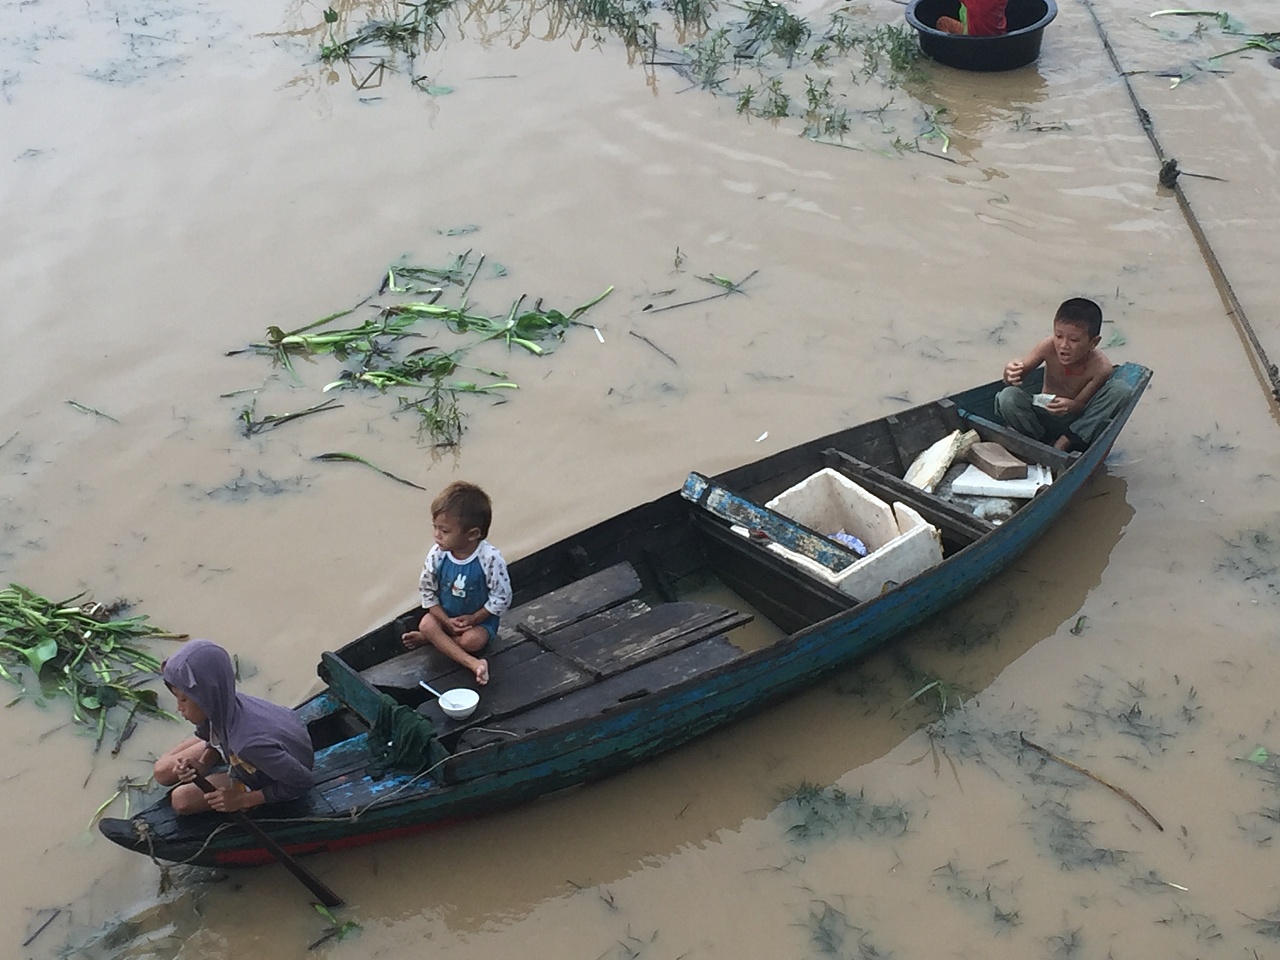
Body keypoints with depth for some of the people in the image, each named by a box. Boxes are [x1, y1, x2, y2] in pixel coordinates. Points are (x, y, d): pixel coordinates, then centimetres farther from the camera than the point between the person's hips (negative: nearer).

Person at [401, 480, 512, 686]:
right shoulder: (437, 554, -19)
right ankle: (472, 663, -32)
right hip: (445, 614, 3)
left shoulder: (490, 559, -28)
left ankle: (430, 638, -7)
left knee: (472, 640, -30)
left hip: (480, 618, -3)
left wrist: (473, 619, -18)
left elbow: (501, 598, -18)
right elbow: (427, 590, -7)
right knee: (426, 624, -25)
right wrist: (446, 621, -15)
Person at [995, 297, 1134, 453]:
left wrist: (1071, 406, -42)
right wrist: (1011, 374, -38)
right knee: (1008, 396, -29)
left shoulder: (1101, 367, -22)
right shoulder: (1049, 347, -19)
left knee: (1122, 390, -25)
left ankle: (1065, 442, -19)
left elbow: (1080, 404, -17)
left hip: (1077, 420, 0)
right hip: (1045, 418, 0)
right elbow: (1022, 370, -12)